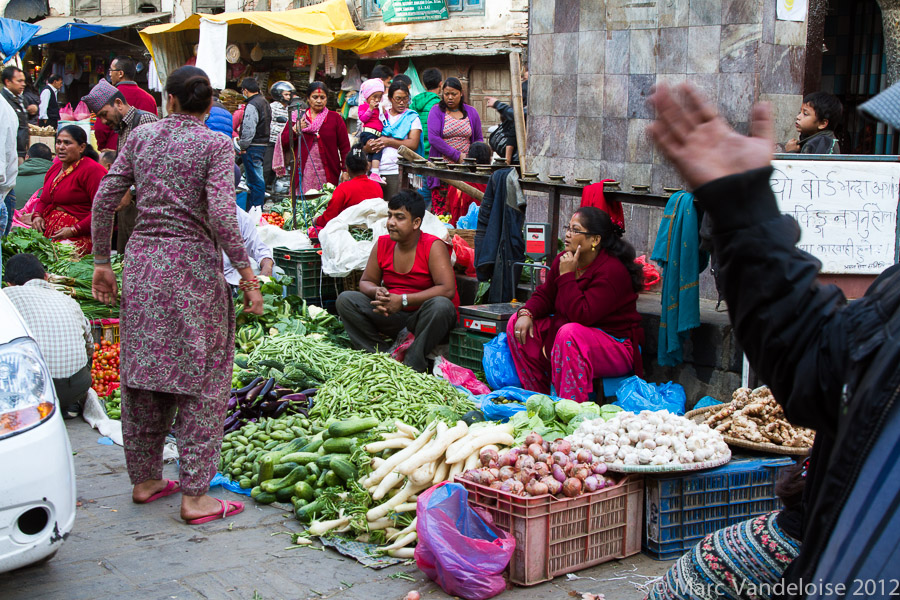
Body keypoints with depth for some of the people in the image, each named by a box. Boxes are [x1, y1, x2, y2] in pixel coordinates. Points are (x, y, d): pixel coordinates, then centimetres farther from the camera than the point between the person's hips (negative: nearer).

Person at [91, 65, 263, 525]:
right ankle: (194, 495, 3)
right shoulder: (215, 145, -5)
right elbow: (221, 213, -17)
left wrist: (101, 261, 14)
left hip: (142, 262, 5)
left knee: (143, 372, 14)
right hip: (192, 266, -5)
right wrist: (246, 271, -11)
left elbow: (105, 199, 6)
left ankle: (144, 479, 26)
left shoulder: (140, 136, 7)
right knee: (200, 379, 2)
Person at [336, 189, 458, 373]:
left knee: (440, 306, -38)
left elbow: (447, 289, -24)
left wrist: (403, 300, -27)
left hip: (424, 316, -5)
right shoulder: (382, 244, 4)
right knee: (345, 299, -9)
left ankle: (412, 366, -28)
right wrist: (377, 292, -15)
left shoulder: (433, 247, -13)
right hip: (391, 316, 5)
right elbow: (366, 281, 12)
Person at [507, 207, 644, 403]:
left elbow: (582, 316, -31)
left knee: (570, 333, -38)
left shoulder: (612, 271, -23)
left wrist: (567, 276, -28)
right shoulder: (564, 260, 1)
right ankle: (538, 395, 3)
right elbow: (544, 295, 11)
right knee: (517, 324, 1)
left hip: (616, 347, -9)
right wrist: (526, 313, -10)